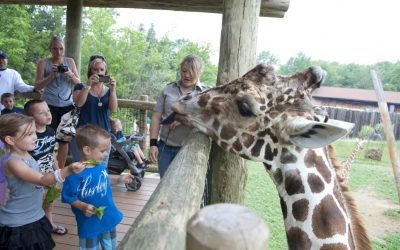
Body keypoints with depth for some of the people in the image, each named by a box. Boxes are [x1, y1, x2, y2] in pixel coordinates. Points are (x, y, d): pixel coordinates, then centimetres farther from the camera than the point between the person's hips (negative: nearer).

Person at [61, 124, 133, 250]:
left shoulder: (102, 166, -7)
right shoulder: (76, 174, -27)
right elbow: (69, 197, -18)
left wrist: (119, 179, 3)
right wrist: (83, 206, -31)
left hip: (109, 218, 6)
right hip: (89, 224, -6)